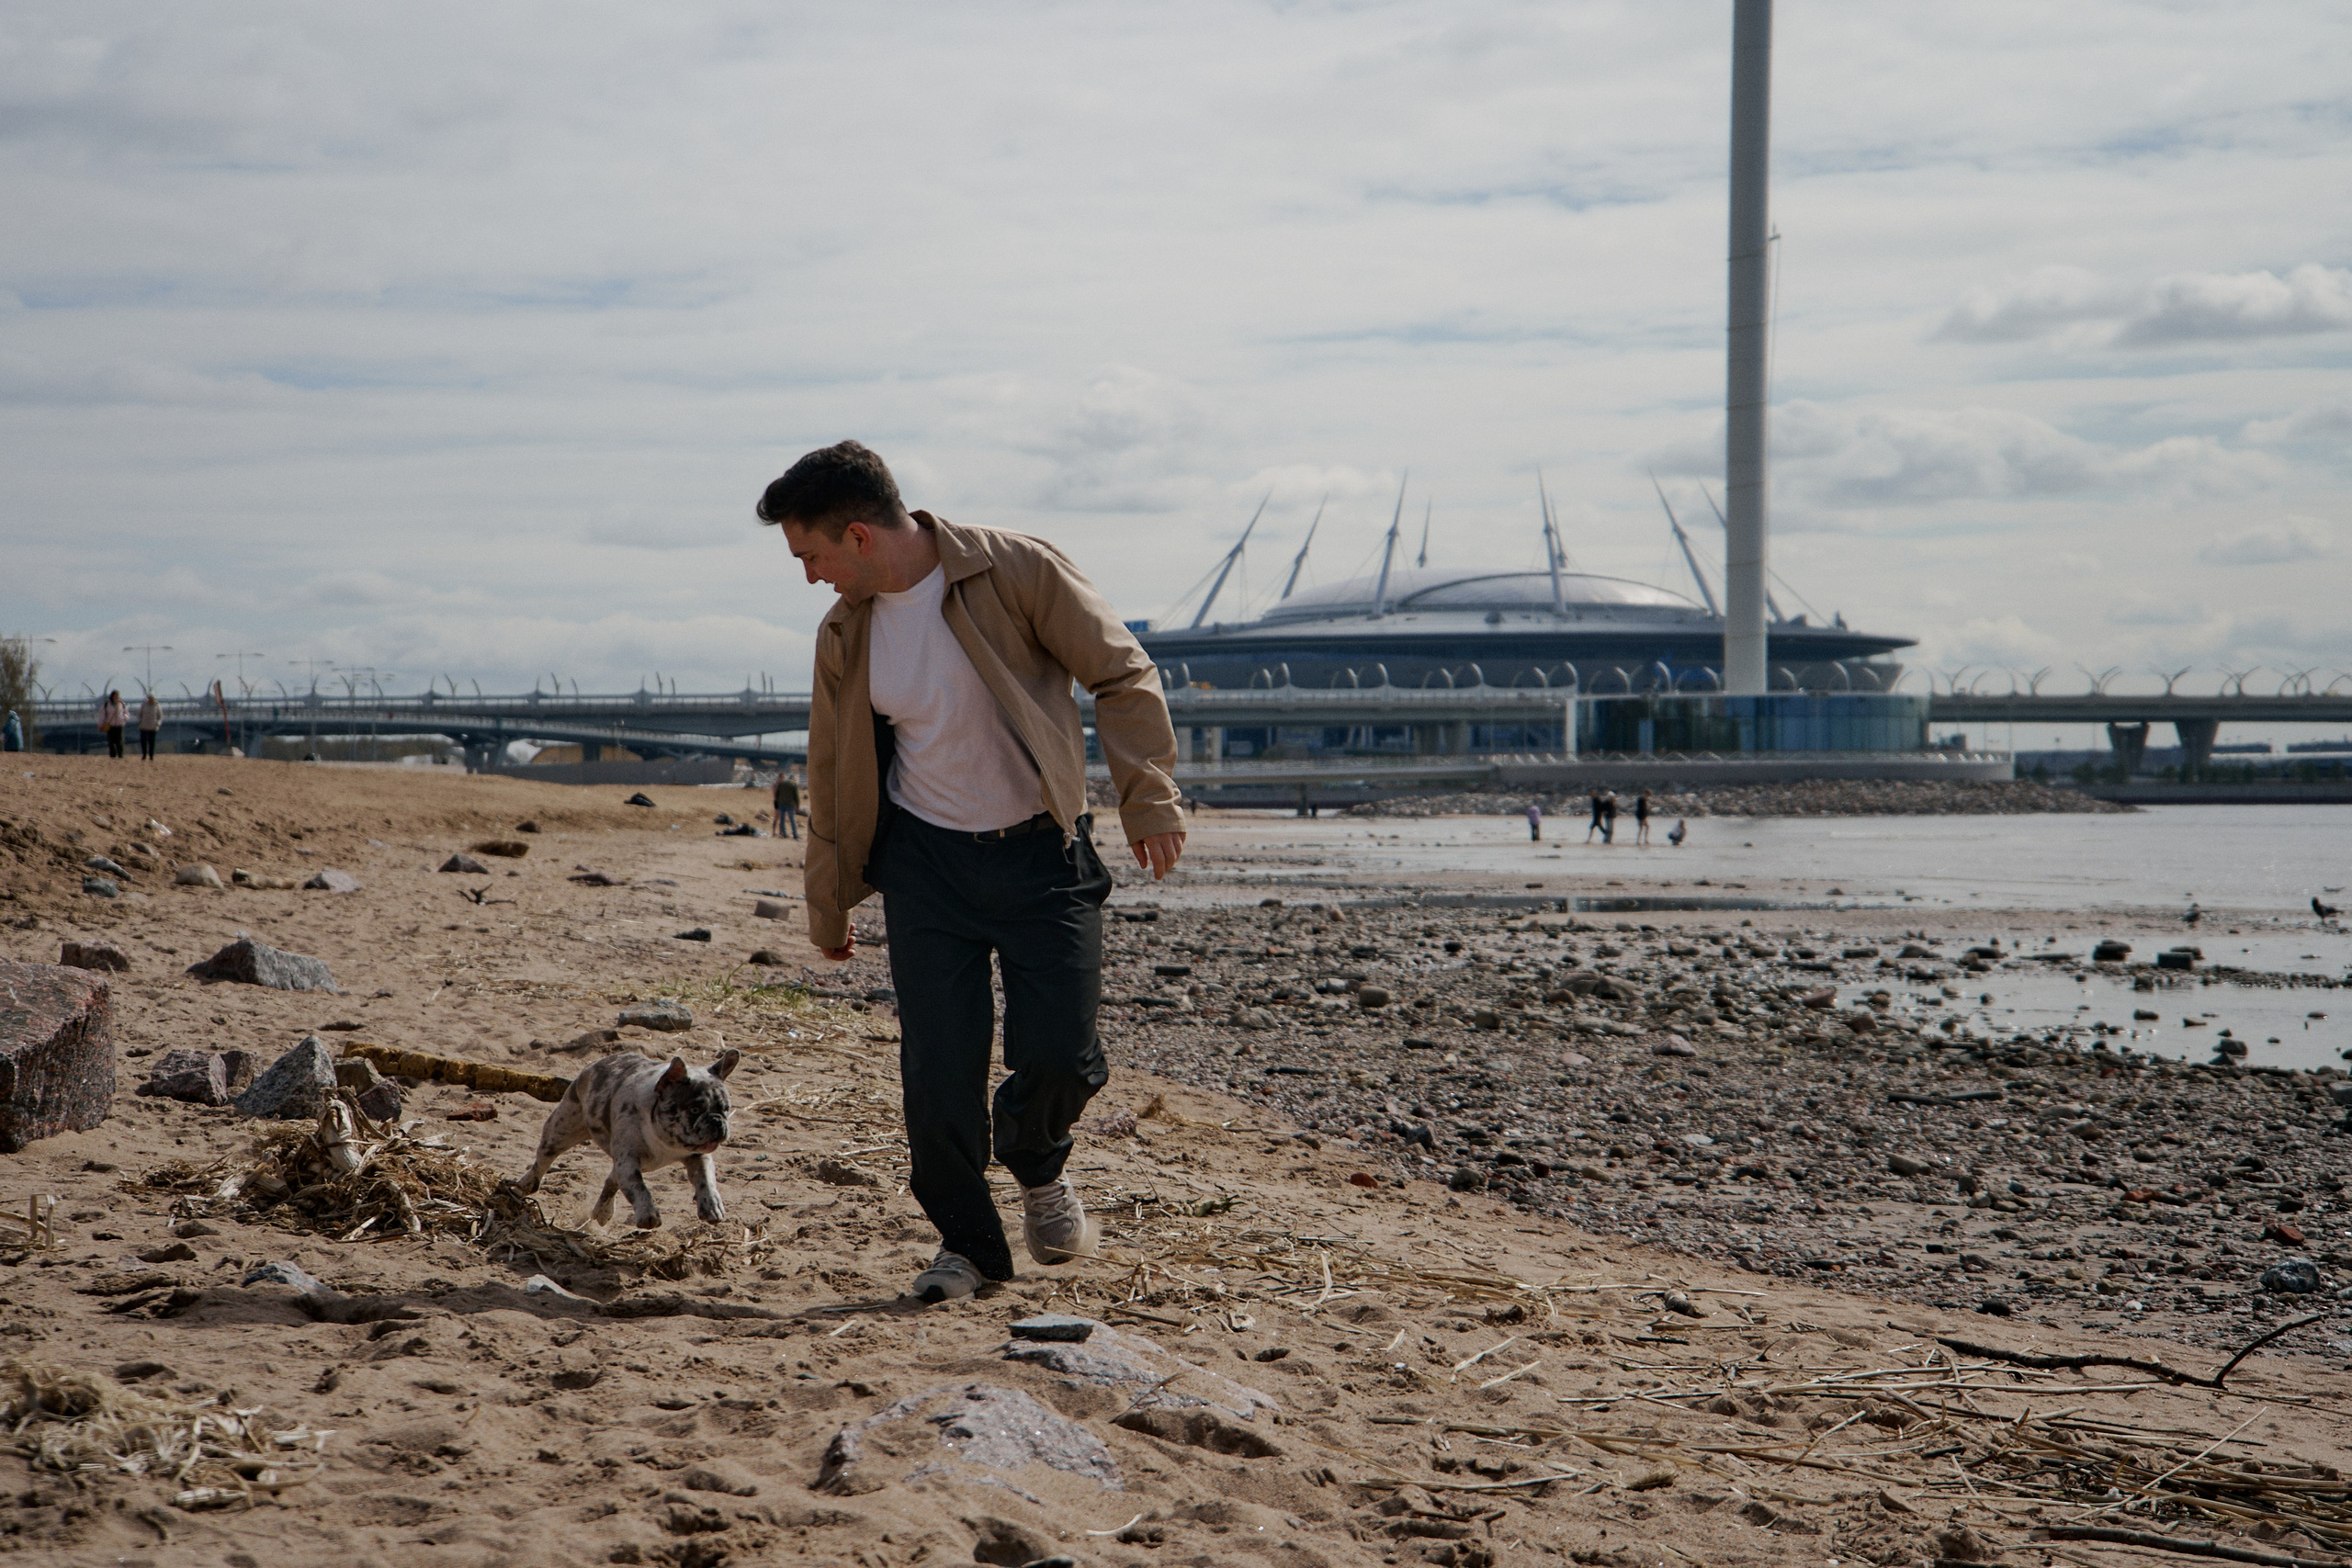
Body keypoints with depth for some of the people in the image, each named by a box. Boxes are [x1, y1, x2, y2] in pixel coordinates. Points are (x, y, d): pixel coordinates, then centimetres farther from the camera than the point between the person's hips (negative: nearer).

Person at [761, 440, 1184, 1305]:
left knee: (1058, 1054, -8)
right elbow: (832, 776, 12)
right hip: (927, 860, 3)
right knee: (937, 1068, -5)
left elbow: (1123, 676, -9)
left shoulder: (1018, 571, -13)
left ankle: (1038, 1170, 25)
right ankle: (966, 1241, 14)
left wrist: (1147, 799, -16)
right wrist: (828, 905, 17)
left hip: (1041, 852, -3)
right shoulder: (845, 634, 1)